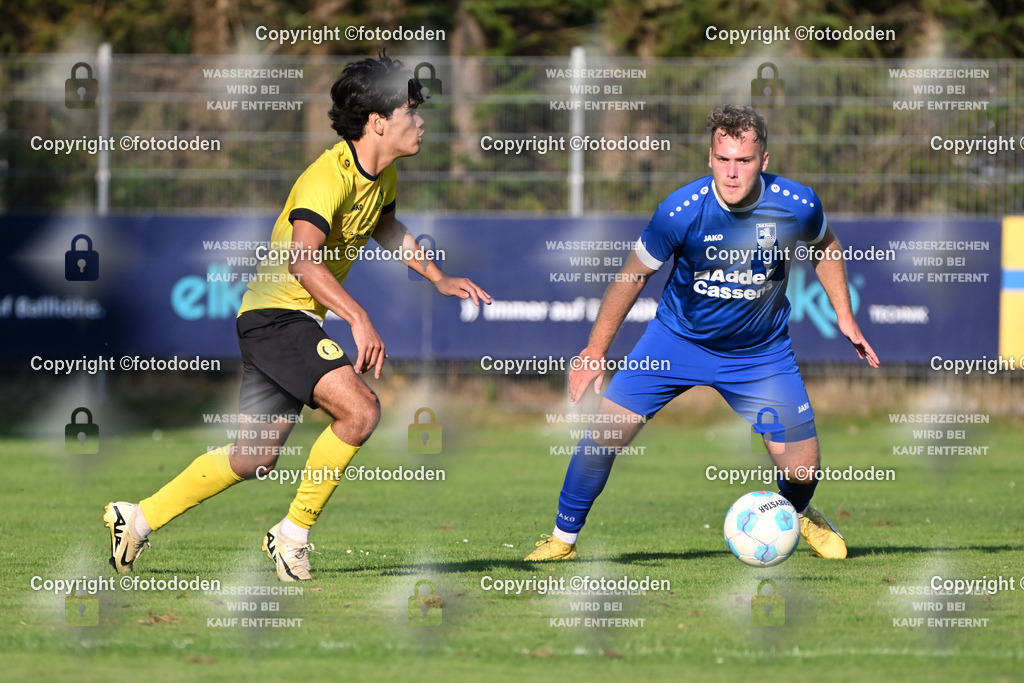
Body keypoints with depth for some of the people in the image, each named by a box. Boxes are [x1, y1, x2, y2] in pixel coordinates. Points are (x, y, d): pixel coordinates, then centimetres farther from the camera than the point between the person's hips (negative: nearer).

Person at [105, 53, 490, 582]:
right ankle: (294, 534, -11)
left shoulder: (381, 176, 8)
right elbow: (302, 258, -38)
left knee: (255, 458, 13)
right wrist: (359, 318, -47)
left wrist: (439, 279, 24)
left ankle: (137, 518, 24)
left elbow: (386, 229, 32)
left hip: (296, 320, 10)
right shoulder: (329, 176, -23)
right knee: (359, 408, -24)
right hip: (276, 314, -10)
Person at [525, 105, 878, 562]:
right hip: (677, 339, -1)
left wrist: (844, 316, 4)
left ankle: (798, 515, 35)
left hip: (760, 352, 1)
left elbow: (825, 248, 6)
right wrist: (595, 352, -8)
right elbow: (634, 276, -10)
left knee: (802, 469, -3)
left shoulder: (798, 206, -19)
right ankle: (563, 538, 10)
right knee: (606, 432, -12)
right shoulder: (680, 211, -25)